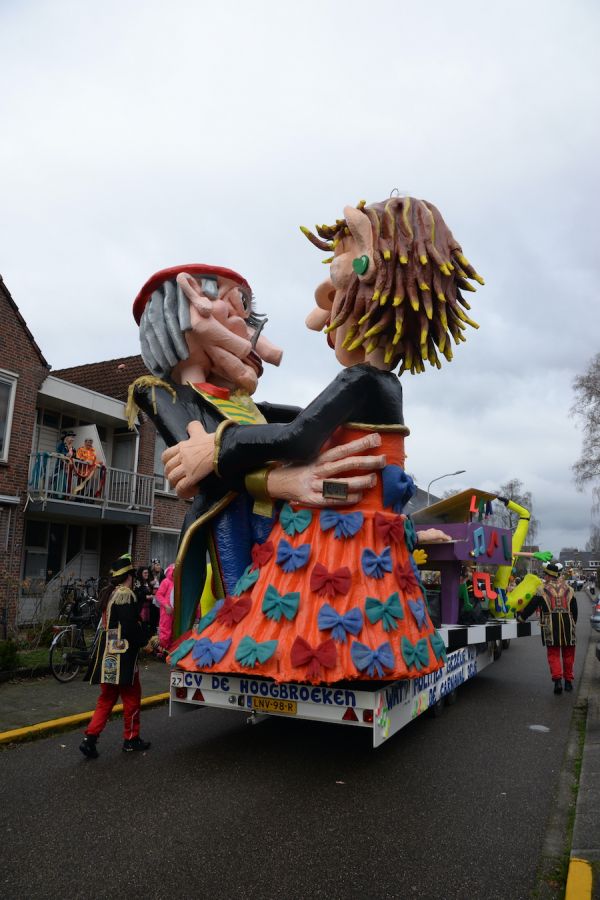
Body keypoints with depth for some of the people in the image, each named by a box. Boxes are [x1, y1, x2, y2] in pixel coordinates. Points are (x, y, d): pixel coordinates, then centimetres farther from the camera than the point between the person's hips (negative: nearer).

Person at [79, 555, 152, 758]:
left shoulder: (107, 594, 12)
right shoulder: (126, 595, -16)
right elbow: (131, 627, -21)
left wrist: (143, 633, 19)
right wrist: (145, 639, -3)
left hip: (106, 656, 9)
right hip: (122, 657, -8)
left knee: (107, 698, 16)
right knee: (131, 697, 7)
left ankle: (90, 738, 8)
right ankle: (131, 739, 19)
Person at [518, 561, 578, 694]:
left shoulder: (542, 590, -1)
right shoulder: (568, 589, 9)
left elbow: (531, 606, 2)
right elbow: (574, 610, 14)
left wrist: (521, 617, 16)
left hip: (550, 627, -3)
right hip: (568, 626, 3)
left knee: (553, 654, 3)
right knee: (568, 654, 14)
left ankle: (557, 680, -11)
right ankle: (568, 681, 22)